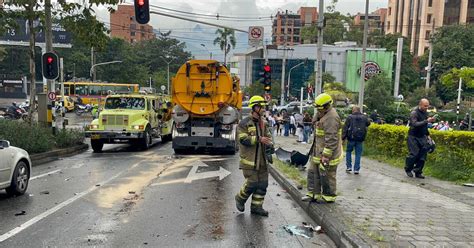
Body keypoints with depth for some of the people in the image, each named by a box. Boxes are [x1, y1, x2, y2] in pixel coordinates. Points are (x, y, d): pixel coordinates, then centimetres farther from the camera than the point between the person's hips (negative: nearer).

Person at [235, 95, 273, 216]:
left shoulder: (264, 122, 12)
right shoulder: (245, 123, -10)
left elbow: (268, 136, 18)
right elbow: (243, 139, -19)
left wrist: (270, 144, -4)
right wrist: (259, 139, -24)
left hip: (262, 159, 7)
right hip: (250, 160, -7)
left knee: (262, 183, 8)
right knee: (252, 182, -6)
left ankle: (256, 206, 21)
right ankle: (240, 198, 22)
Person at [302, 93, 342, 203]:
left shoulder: (331, 118, -22)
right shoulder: (322, 115, 11)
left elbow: (331, 139, -26)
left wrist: (326, 155, -26)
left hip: (328, 153, -10)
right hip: (318, 152, 10)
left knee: (327, 175, 3)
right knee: (313, 172, 15)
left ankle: (329, 196, 19)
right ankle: (313, 194, 26)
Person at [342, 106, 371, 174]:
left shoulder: (350, 117, -3)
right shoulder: (364, 117, 5)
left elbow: (345, 128, -6)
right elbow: (368, 123, 26)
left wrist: (343, 137, -4)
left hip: (351, 138, -2)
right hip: (360, 138, 2)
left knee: (348, 151, 15)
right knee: (358, 153, 7)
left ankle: (349, 167, 11)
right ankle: (356, 169, 7)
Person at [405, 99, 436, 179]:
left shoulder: (425, 113, 9)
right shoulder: (414, 113, -13)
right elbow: (415, 124, -29)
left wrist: (427, 135, 17)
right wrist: (426, 121, -34)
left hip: (422, 137, 7)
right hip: (413, 137, -7)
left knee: (422, 155, 1)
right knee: (413, 154, -10)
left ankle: (418, 172, 11)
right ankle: (408, 169, 12)